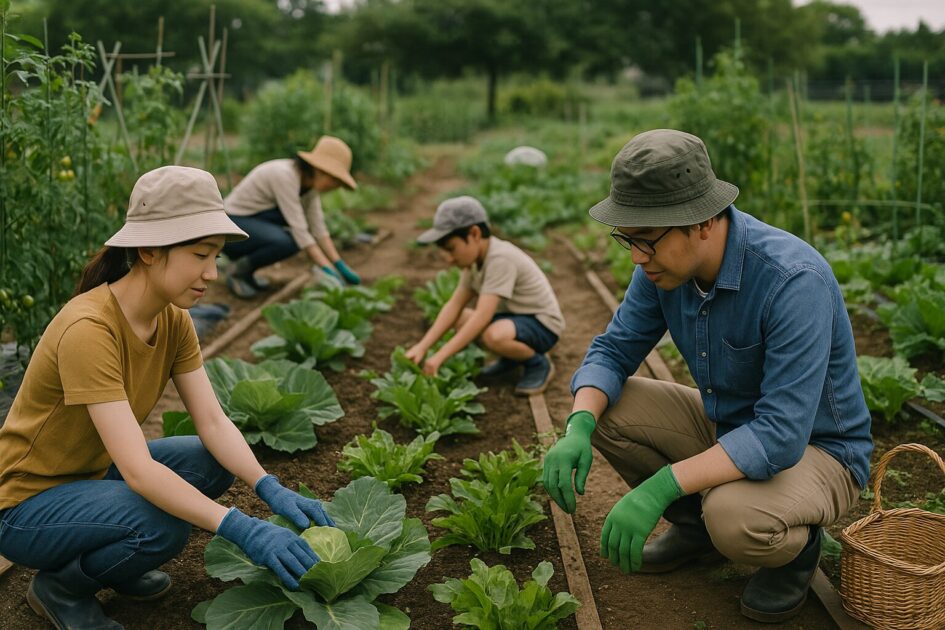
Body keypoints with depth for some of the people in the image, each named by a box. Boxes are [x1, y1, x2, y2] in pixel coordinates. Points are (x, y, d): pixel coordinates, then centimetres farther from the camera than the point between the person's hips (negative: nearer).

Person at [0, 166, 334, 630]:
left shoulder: (173, 319, -7)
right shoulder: (87, 329, -32)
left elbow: (213, 422, -11)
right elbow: (138, 470, -38)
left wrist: (270, 489, -26)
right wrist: (242, 529, -42)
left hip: (94, 472, 8)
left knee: (216, 462, -8)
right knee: (162, 527, -31)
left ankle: (111, 564, 10)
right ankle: (59, 586, -1)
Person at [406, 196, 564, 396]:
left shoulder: (500, 258, -28)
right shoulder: (477, 258, 0)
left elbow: (482, 316, -33)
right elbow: (454, 304, -4)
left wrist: (440, 356, -34)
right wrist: (423, 346, -14)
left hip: (542, 324, -9)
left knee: (494, 336, -36)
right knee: (457, 319, -5)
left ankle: (539, 363, -6)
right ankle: (511, 358, 12)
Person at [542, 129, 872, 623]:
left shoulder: (794, 281, -34)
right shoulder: (663, 263, -12)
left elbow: (782, 437, -38)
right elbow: (613, 350, -6)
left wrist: (661, 487, -43)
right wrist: (577, 430, -26)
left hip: (814, 449, -6)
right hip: (729, 426, 7)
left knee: (734, 518, -37)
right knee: (601, 407, -9)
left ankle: (797, 544, 1)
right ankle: (695, 525, 11)